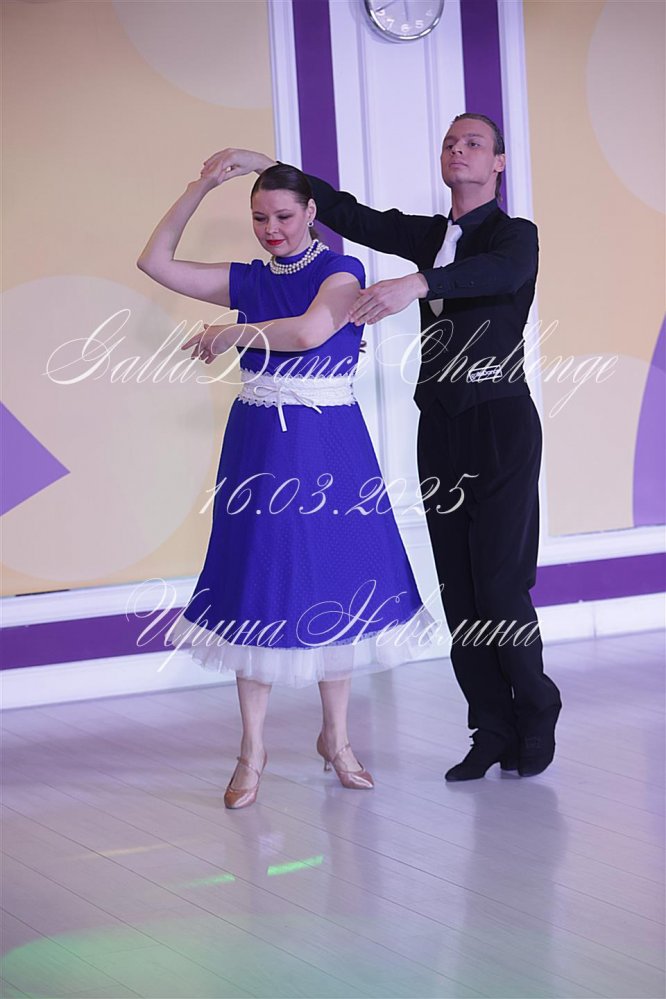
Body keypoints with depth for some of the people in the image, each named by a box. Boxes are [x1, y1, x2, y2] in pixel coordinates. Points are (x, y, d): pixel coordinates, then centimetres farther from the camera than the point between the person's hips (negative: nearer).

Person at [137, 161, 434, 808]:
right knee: (259, 583, 3)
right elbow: (155, 262, 7)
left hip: (330, 444, -3)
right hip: (259, 442, 3)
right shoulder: (248, 281, 10)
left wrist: (232, 333, -11)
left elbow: (312, 329, -21)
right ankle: (252, 748, 10)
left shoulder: (340, 270, -3)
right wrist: (198, 190, 2)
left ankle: (335, 737, 20)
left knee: (333, 584, 5)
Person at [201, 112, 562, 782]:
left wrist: (417, 284, -43)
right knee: (457, 588, 4)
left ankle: (536, 723, 9)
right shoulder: (428, 235, 16)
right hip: (440, 425, 6)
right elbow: (348, 213, 11)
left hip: (501, 423, -6)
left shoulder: (515, 235, -3)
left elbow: (499, 271, -25)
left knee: (500, 584, -9)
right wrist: (265, 165, 1)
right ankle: (492, 732, 11)